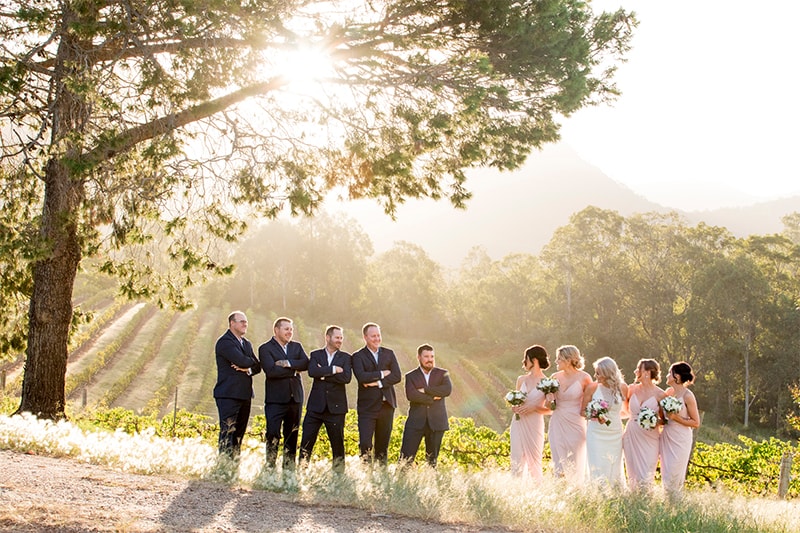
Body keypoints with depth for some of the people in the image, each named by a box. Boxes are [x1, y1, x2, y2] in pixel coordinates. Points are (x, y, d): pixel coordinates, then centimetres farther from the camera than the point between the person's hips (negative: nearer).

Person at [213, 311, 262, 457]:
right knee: (228, 433, -9)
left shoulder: (247, 344, 19)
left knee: (239, 433, 8)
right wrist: (252, 361, 1)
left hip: (245, 394, 8)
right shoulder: (224, 342, -9)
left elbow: (257, 367, 14)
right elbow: (241, 360, -20)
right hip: (228, 394, -8)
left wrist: (248, 369, -8)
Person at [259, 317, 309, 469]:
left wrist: (288, 363, -14)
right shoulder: (265, 348, -2)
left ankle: (289, 467, 14)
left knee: (292, 436, 8)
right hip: (275, 399, -5)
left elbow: (305, 364, -1)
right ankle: (270, 466, 0)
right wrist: (294, 370, -8)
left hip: (295, 397, 5)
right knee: (273, 434, -9)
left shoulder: (297, 347, 15)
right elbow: (271, 371, -15)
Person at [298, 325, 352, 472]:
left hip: (336, 407, 0)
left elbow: (347, 377, -11)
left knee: (338, 443, 5)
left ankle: (338, 474, 14)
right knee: (306, 442, -1)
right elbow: (312, 371, -12)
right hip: (316, 405, 0)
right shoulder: (315, 355, 8)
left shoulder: (345, 357, 7)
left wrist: (323, 374, -10)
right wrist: (333, 369, -15)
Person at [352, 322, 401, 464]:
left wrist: (378, 383, -11)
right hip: (367, 406, -3)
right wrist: (382, 374, -9)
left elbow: (397, 376, 0)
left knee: (383, 444, 7)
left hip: (386, 404, 3)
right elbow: (361, 377, -17)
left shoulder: (389, 354, 11)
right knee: (365, 443, -11)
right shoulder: (358, 356, 0)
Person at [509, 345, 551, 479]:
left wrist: (534, 408, -16)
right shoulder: (521, 379, 11)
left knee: (533, 460, 1)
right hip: (518, 423, 4)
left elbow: (549, 410, -3)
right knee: (517, 460, 3)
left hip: (534, 424, -4)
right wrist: (515, 407, 1)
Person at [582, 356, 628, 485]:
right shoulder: (592, 387, -5)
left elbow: (626, 410, 14)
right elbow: (583, 411, 2)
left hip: (615, 435, 1)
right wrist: (595, 416, -15)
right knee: (597, 471, -3)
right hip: (596, 434, -1)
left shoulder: (622, 387, -2)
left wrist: (611, 416, 0)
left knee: (614, 470, 7)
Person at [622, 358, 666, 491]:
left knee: (646, 476, -5)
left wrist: (655, 423, -19)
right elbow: (626, 409, 18)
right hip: (631, 437, 4)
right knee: (633, 474, 8)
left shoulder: (659, 394, -7)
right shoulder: (632, 389, 4)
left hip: (649, 439, -4)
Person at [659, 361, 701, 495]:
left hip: (680, 440, -6)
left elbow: (696, 423, -10)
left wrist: (676, 417, -18)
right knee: (666, 476, 10)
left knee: (673, 478, -3)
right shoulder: (668, 391, 7)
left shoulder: (687, 396, -12)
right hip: (666, 438, 6)